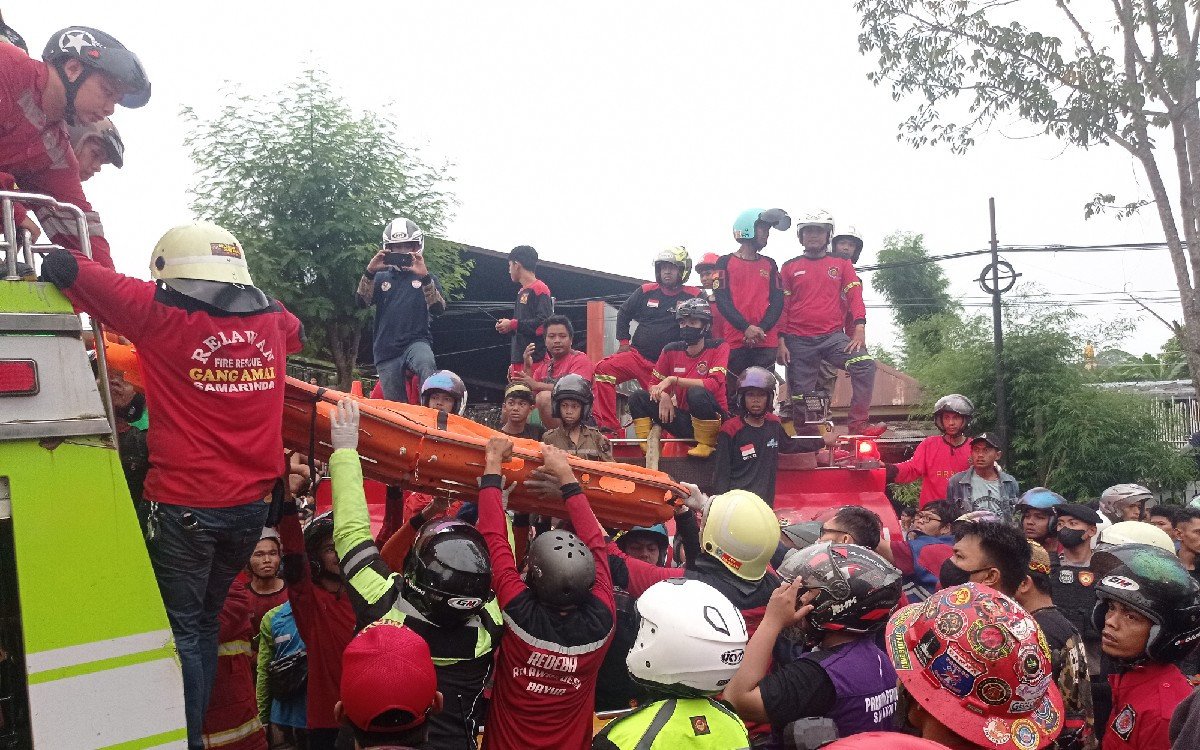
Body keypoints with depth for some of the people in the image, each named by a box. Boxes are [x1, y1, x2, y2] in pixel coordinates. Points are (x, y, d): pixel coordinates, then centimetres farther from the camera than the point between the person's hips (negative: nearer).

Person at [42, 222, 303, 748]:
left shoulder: (163, 314, -10)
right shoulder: (273, 319, 3)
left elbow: (62, 266, -6)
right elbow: (297, 332, 29)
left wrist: (54, 262, 15)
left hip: (185, 504, -5)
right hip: (252, 504, 5)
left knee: (182, 631, 8)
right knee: (206, 621, 21)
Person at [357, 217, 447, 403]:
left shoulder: (426, 278, 11)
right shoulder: (381, 277, 17)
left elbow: (438, 309, -5)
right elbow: (361, 302, 1)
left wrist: (424, 277, -20)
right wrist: (369, 272, -15)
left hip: (416, 342, -3)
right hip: (386, 352, 3)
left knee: (426, 365, -37)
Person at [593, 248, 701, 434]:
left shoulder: (693, 296, -3)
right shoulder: (646, 291, 6)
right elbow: (623, 314, 18)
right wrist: (623, 342, 10)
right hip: (636, 355, 2)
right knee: (604, 368, -19)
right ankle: (608, 426, -20)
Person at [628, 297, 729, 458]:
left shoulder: (718, 348, -9)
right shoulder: (671, 350, 4)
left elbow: (714, 384, -23)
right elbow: (654, 383, 7)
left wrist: (673, 380, -25)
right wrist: (663, 396, -17)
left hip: (714, 418, -4)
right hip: (683, 418, 5)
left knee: (697, 394, -36)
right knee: (638, 398, -9)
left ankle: (707, 444, -15)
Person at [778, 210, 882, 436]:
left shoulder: (841, 265, 12)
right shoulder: (790, 267, 11)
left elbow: (854, 296, 2)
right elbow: (782, 306, 8)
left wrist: (860, 328, -13)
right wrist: (781, 341, 0)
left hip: (833, 336, 0)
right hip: (799, 341, 0)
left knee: (865, 365, -24)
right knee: (800, 396, 0)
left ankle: (859, 423, -20)